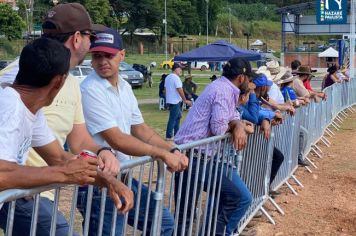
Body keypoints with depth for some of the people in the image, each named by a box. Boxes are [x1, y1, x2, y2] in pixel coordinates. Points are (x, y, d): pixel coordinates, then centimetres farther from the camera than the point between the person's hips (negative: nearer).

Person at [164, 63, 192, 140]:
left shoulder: (167, 77, 12)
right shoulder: (176, 78, -17)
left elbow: (165, 88, 17)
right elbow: (180, 90, -20)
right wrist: (185, 100, -14)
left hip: (169, 101, 10)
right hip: (175, 101, -10)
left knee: (177, 117, 19)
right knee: (173, 119, -5)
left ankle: (176, 134, 23)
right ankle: (169, 136, -2)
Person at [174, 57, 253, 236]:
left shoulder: (226, 89, 17)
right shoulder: (224, 90, -15)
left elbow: (233, 117, 17)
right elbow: (219, 127, -22)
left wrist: (239, 127, -7)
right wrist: (235, 127, 1)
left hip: (202, 155, 10)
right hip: (194, 156, -10)